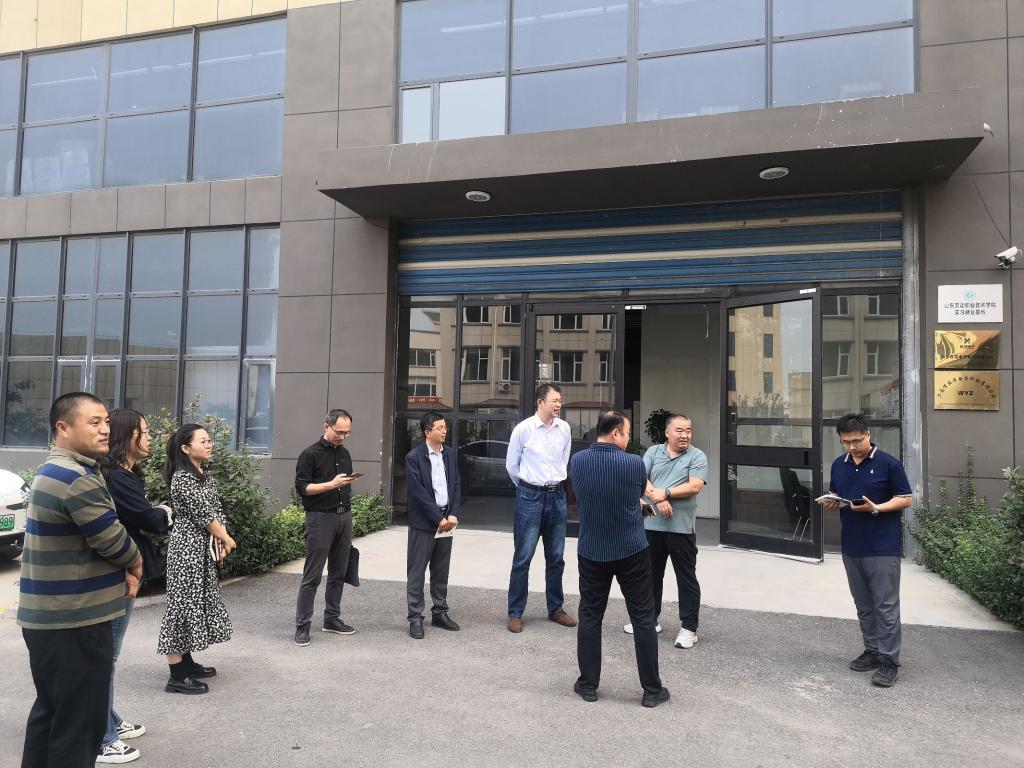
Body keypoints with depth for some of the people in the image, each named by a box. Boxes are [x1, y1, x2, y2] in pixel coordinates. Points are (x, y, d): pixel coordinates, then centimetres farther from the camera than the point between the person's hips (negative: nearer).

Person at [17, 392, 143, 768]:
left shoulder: (53, 472, 12)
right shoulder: (78, 479, -22)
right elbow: (114, 540, -19)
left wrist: (122, 568, 1)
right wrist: (135, 564, 2)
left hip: (46, 617, 10)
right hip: (73, 621, -10)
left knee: (50, 711, 21)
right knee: (79, 721, 2)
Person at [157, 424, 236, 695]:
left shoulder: (203, 474, 11)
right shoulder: (182, 478, -17)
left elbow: (216, 510, 10)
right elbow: (202, 514, -16)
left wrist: (219, 542, -1)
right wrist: (226, 539, -5)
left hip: (203, 548, 9)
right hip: (187, 548, -9)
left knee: (197, 602, 15)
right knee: (184, 603, -4)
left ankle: (186, 661, 28)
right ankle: (177, 675, 3)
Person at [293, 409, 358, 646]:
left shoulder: (344, 453, 14)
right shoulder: (311, 454, -5)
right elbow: (302, 487, -10)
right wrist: (331, 485, -20)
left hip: (344, 517, 6)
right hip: (320, 518, -6)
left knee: (338, 572, 11)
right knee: (312, 575, -3)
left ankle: (332, 619, 22)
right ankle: (302, 626, 4)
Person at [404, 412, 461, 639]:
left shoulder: (450, 454, 8)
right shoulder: (414, 457, -9)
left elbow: (456, 485, 8)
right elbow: (418, 492, -13)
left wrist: (452, 515, -4)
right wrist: (438, 518, -14)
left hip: (446, 519, 5)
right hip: (423, 521, -5)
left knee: (441, 570, 13)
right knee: (417, 571, 1)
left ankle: (440, 613, 24)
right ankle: (415, 618, 9)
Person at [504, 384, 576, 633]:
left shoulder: (565, 429, 1)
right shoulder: (523, 429, -10)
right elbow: (511, 465, 2)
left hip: (557, 495, 4)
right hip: (530, 496, -4)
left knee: (556, 557, 13)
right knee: (523, 557, 0)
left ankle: (556, 609, 27)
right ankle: (515, 613, 11)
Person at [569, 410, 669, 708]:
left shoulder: (577, 461, -5)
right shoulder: (634, 463, -15)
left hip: (591, 552, 3)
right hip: (631, 551, -2)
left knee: (590, 617, 12)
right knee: (643, 619, 8)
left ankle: (588, 685, 19)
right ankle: (652, 689, 16)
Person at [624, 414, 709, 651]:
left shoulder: (697, 456, -2)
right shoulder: (653, 452, 7)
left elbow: (694, 487, -13)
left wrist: (665, 493, -15)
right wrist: (657, 499, -18)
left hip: (681, 528, -4)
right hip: (652, 525, 4)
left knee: (686, 578, 3)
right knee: (651, 575, 16)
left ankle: (689, 628, 11)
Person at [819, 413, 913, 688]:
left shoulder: (888, 464, -9)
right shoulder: (839, 465, 8)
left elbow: (905, 499, -6)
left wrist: (876, 508, -21)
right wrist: (830, 502, -4)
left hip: (883, 547, -6)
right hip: (851, 546, 6)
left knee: (886, 605, -2)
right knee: (863, 604, 14)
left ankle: (889, 660, 4)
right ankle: (872, 650, 26)